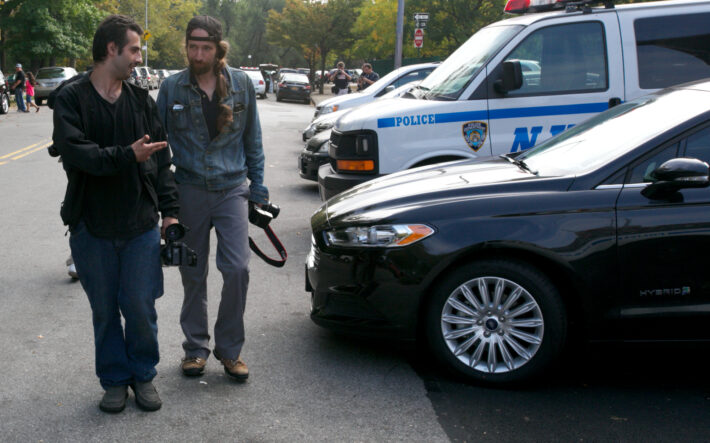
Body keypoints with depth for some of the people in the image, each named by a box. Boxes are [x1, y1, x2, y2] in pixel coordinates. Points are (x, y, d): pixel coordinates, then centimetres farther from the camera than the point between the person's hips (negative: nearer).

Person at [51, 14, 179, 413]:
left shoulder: (142, 100, 6)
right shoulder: (71, 98, -5)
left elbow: (162, 160, 6)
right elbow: (73, 151, -20)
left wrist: (169, 211, 0)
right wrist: (128, 156, -27)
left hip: (141, 226, 2)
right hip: (91, 229, -2)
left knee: (141, 308, 5)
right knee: (105, 311, 10)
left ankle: (143, 375, 25)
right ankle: (115, 379, 27)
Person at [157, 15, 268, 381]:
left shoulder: (241, 84, 1)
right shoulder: (172, 87, -1)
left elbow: (253, 139, 9)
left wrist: (258, 187, 7)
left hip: (231, 189, 0)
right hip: (189, 191, 0)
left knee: (237, 269, -9)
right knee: (193, 275, 8)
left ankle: (229, 349, 9)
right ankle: (196, 347, 25)